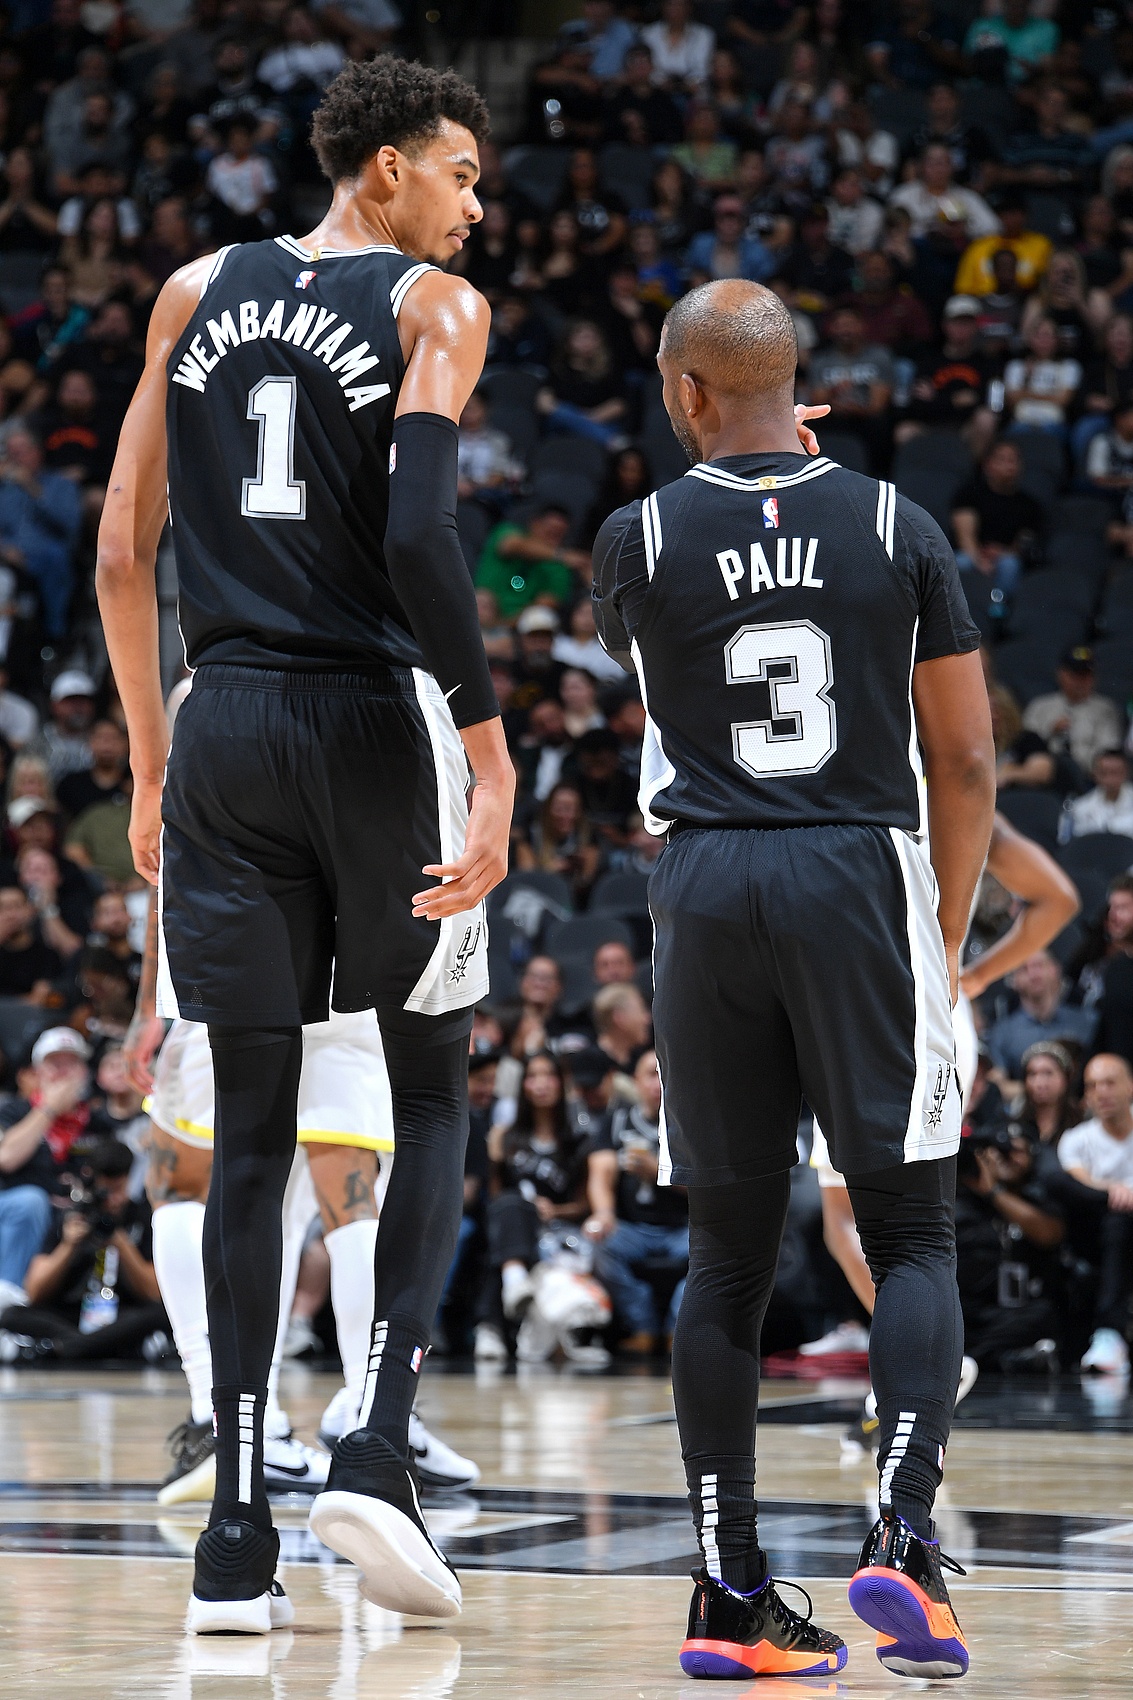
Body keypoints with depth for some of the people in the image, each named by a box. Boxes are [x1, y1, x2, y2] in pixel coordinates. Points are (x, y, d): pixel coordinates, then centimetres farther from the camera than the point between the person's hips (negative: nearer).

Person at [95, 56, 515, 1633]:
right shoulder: (433, 306, -1)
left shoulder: (196, 294, 14)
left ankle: (236, 1540, 0)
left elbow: (122, 550, 12)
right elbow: (419, 535, -15)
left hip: (226, 725, 4)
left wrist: (151, 764, 18)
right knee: (433, 1095, 11)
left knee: (252, 1127, 6)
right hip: (377, 719, -4)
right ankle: (377, 1453, -5)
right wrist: (489, 751, -15)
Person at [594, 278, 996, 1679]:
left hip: (707, 885, 1)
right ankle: (902, 1537, -14)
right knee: (913, 1236, 5)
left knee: (727, 1255, 7)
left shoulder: (636, 541, 1)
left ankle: (730, 1599, 6)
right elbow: (965, 759, 2)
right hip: (863, 880, -1)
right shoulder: (896, 529, 1)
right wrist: (947, 936, 12)